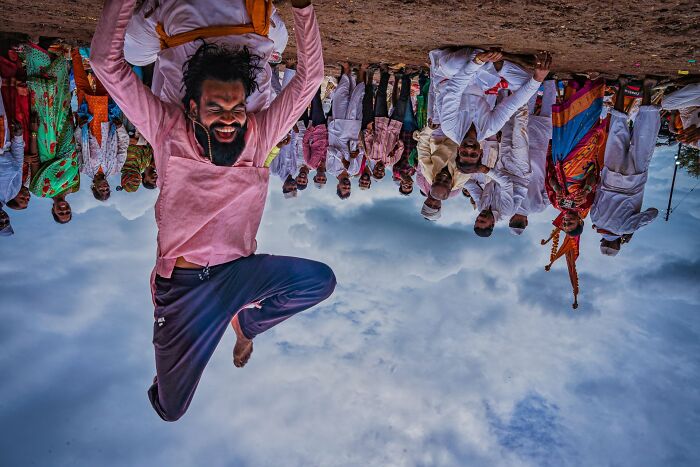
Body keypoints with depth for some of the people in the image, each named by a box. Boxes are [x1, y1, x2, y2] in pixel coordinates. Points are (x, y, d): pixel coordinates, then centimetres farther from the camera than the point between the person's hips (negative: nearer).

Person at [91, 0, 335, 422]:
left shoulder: (258, 134, -2)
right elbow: (107, 63, -11)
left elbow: (310, 77, -7)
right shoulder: (170, 131, -6)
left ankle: (246, 322, 9)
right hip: (183, 283, -2)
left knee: (322, 280, -21)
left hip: (240, 272, 2)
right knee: (171, 408, 4)